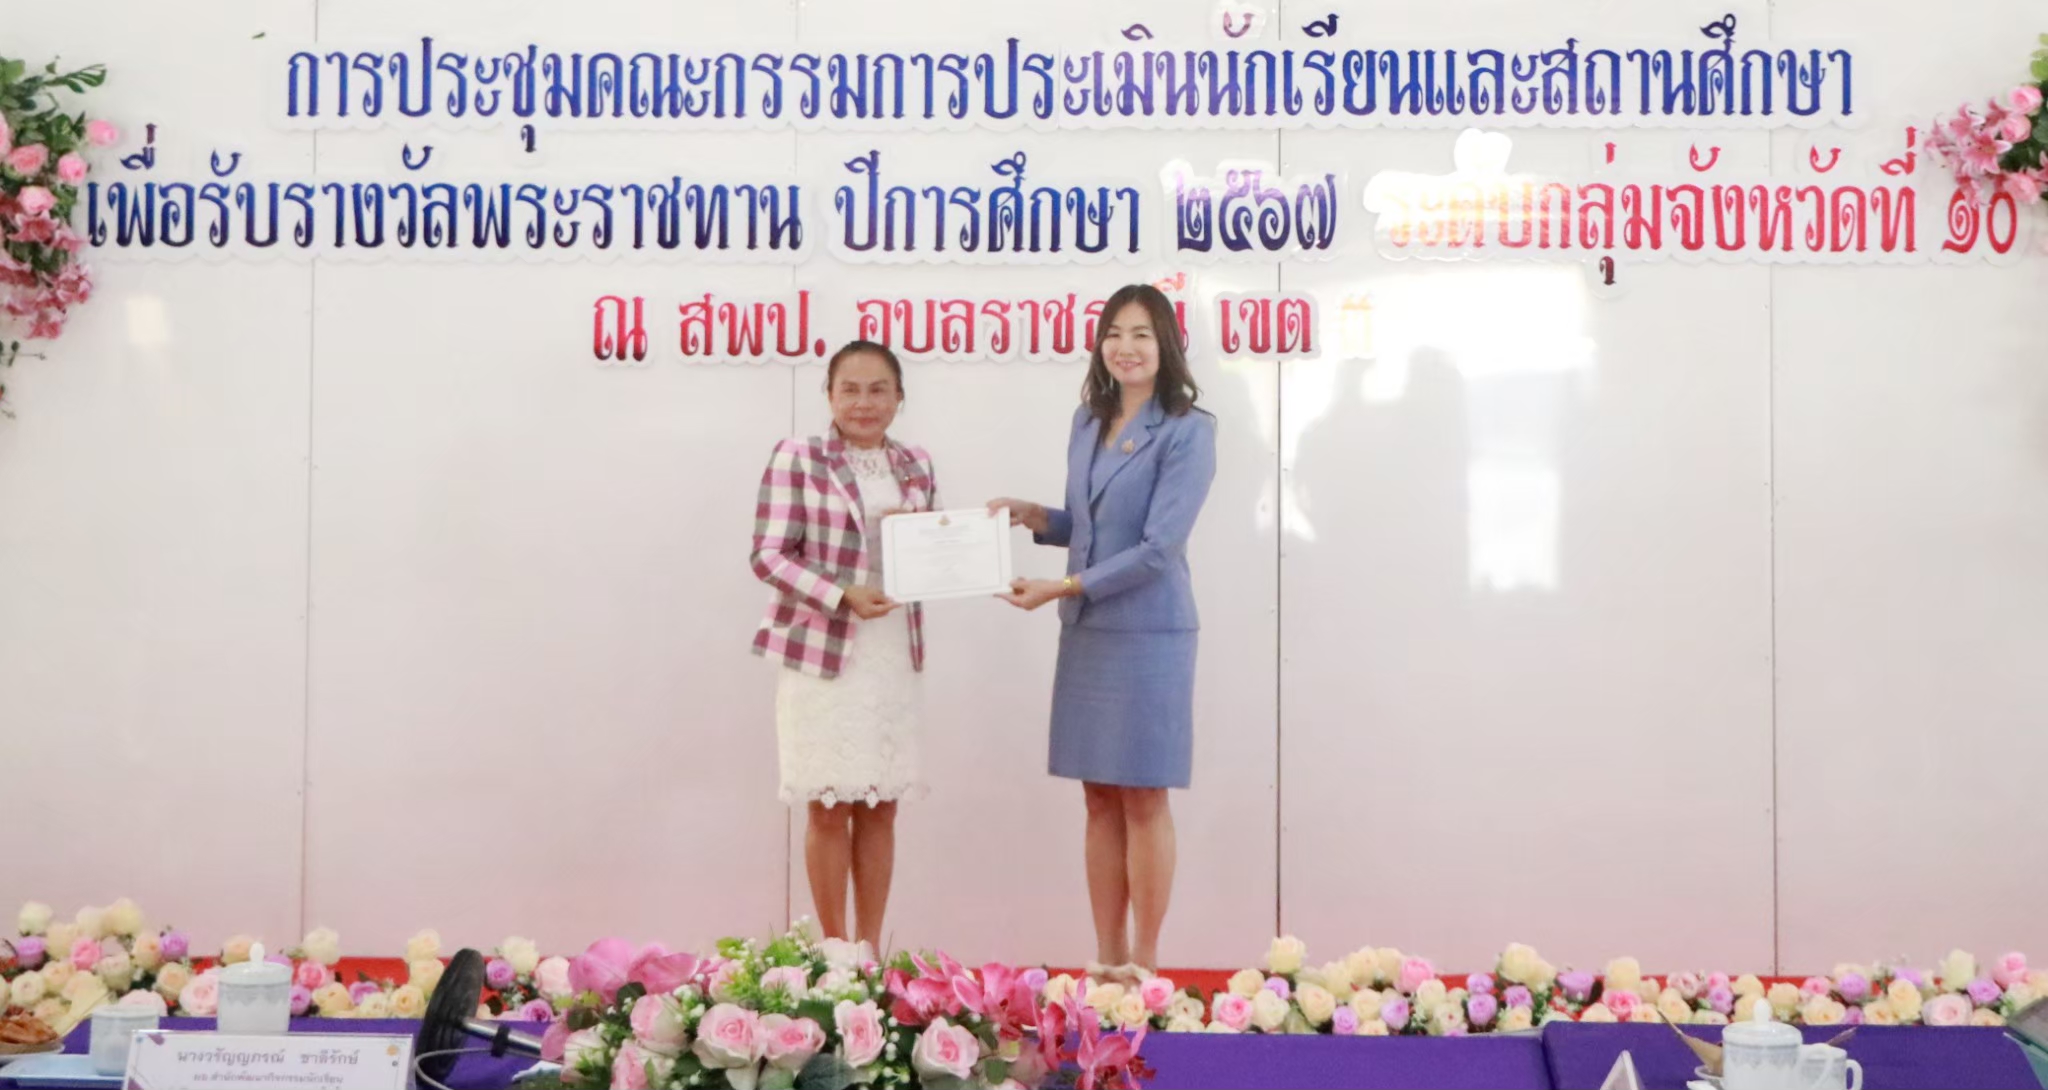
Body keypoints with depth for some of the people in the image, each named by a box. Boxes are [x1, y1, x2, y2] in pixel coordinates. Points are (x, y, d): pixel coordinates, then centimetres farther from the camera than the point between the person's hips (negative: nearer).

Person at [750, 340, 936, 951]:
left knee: (880, 807, 8)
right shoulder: (796, 458, -4)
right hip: (821, 654, -4)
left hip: (893, 658, 4)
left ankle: (870, 948, 19)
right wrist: (844, 596, -20)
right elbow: (769, 555, -9)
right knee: (829, 807, 3)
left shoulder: (916, 466, 11)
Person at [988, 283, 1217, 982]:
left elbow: (1157, 547, -16)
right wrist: (1032, 515, 1)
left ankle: (1144, 965, 11)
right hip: (1085, 634, 6)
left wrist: (1063, 588, -17)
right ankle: (1106, 960, 18)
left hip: (1147, 635, -6)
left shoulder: (1187, 431, -9)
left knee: (1143, 799, 1)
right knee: (1100, 799, 10)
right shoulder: (1088, 421, 11)